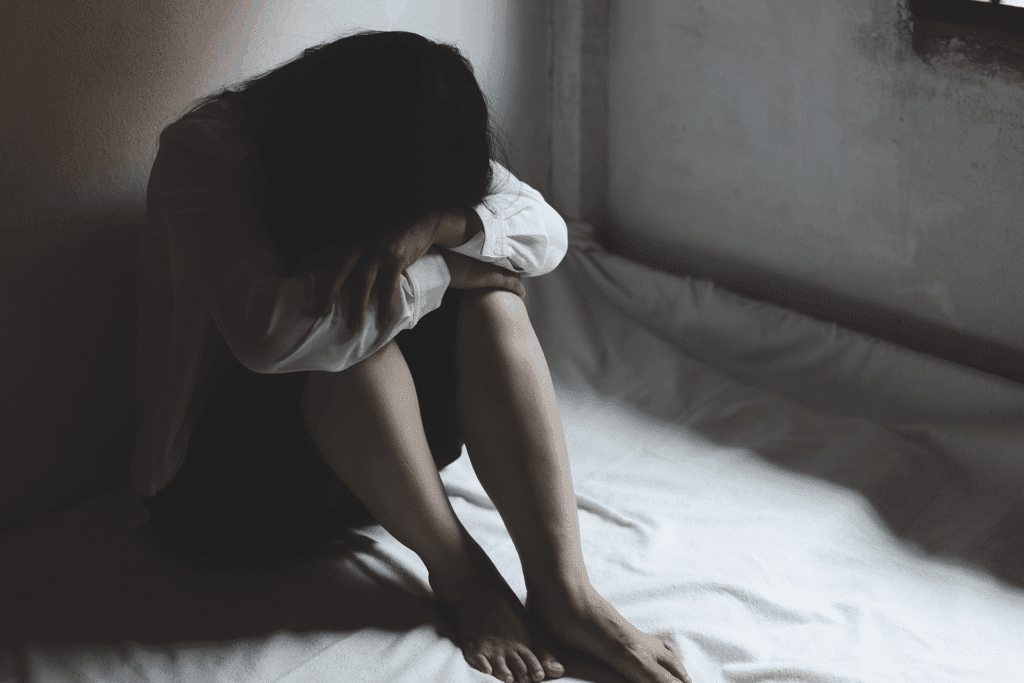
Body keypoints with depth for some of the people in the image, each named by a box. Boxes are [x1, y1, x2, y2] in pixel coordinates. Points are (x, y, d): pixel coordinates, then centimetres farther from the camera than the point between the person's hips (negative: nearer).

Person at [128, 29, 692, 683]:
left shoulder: (411, 154, -3)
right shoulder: (203, 152, -22)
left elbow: (547, 231, -10)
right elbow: (267, 331, -38)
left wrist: (433, 226, -31)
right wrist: (447, 269, -29)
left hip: (367, 453, 6)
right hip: (229, 476, -6)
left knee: (490, 304, -20)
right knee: (353, 338, -35)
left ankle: (562, 589, -25)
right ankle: (460, 572, -19)